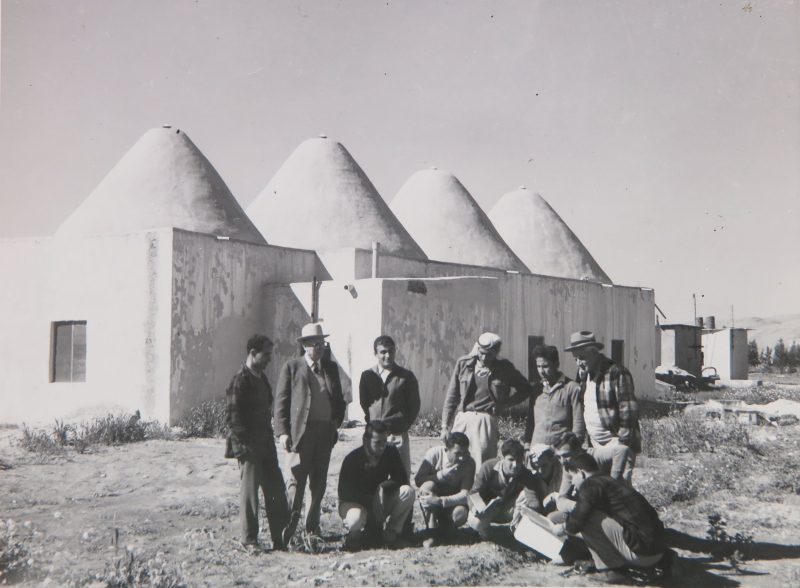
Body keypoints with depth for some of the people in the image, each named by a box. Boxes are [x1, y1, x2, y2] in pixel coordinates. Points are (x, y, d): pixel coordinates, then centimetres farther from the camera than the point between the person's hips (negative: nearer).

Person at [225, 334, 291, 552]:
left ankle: (280, 538, 14)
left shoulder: (261, 377, 14)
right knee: (250, 491, 0)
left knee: (276, 490, 8)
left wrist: (270, 437, 14)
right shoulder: (240, 380, -12)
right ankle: (249, 540, 11)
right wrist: (242, 447, -17)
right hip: (250, 446, -8)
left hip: (266, 443, 8)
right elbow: (233, 418, -15)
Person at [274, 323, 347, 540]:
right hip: (300, 431, -4)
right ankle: (289, 528, -1)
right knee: (295, 481, -7)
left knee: (319, 482, 9)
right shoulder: (292, 367, 3)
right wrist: (283, 431, -10)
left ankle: (312, 527, 18)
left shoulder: (331, 367, 15)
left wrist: (337, 421, 3)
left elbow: (339, 399, 20)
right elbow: (281, 401, -1)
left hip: (326, 431, 4)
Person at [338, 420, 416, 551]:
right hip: (355, 502, -4)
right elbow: (344, 492, -19)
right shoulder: (352, 459, -19)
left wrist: (384, 486, -27)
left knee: (407, 491, -22)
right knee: (355, 518, -40)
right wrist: (370, 501, -30)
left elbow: (402, 478, -6)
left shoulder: (391, 453, -8)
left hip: (381, 501, 4)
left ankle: (391, 533, -8)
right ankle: (354, 534, -1)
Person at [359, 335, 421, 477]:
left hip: (398, 435, -2)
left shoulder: (406, 376, 2)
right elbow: (363, 403, 15)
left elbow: (414, 405, 6)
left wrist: (404, 425, 2)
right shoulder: (368, 375, 8)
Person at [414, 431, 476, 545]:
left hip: (453, 502, 0)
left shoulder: (469, 463, -19)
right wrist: (441, 475, -33)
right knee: (428, 485, -32)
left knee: (461, 514, -34)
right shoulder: (435, 454, -19)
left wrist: (440, 501, -40)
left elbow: (464, 494, -26)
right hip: (432, 503, 0)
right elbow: (418, 480, -21)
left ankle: (445, 529, 2)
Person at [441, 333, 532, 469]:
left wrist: (504, 404, 2)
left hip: (487, 421, -2)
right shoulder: (463, 364, 7)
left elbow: (525, 389, 14)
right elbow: (451, 396, 10)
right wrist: (445, 425, 6)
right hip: (462, 420, 2)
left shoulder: (504, 368, 3)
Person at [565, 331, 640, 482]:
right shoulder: (585, 375, 13)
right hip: (597, 446, 8)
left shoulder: (616, 373, -12)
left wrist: (623, 442, -17)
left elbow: (629, 410, -15)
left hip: (616, 443, -8)